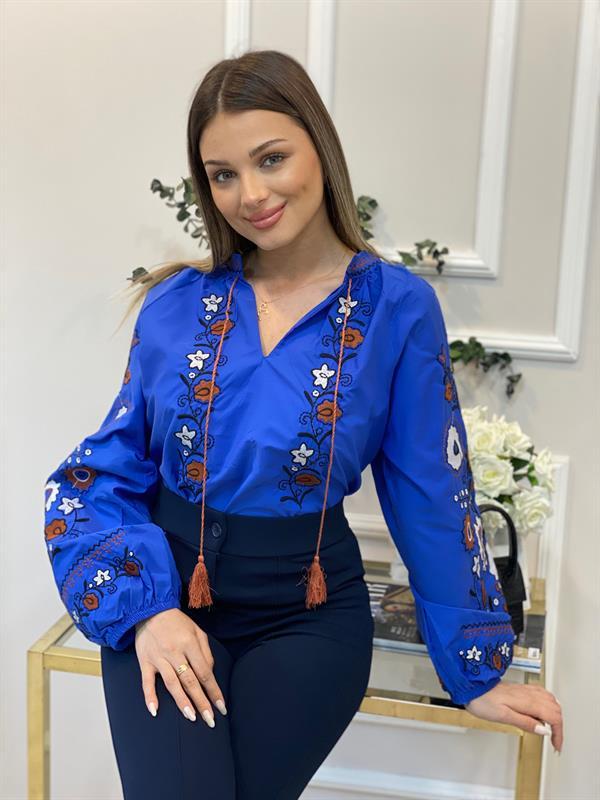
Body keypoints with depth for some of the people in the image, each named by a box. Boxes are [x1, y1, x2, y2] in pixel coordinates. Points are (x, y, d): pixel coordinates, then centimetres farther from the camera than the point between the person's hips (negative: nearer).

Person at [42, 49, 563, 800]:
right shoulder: (177, 302, -1)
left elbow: (433, 497, 0)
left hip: (308, 612, 0)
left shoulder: (398, 308, -6)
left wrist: (475, 667, 5)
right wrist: (145, 605, -13)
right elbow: (103, 471, 3)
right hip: (165, 590, 1)